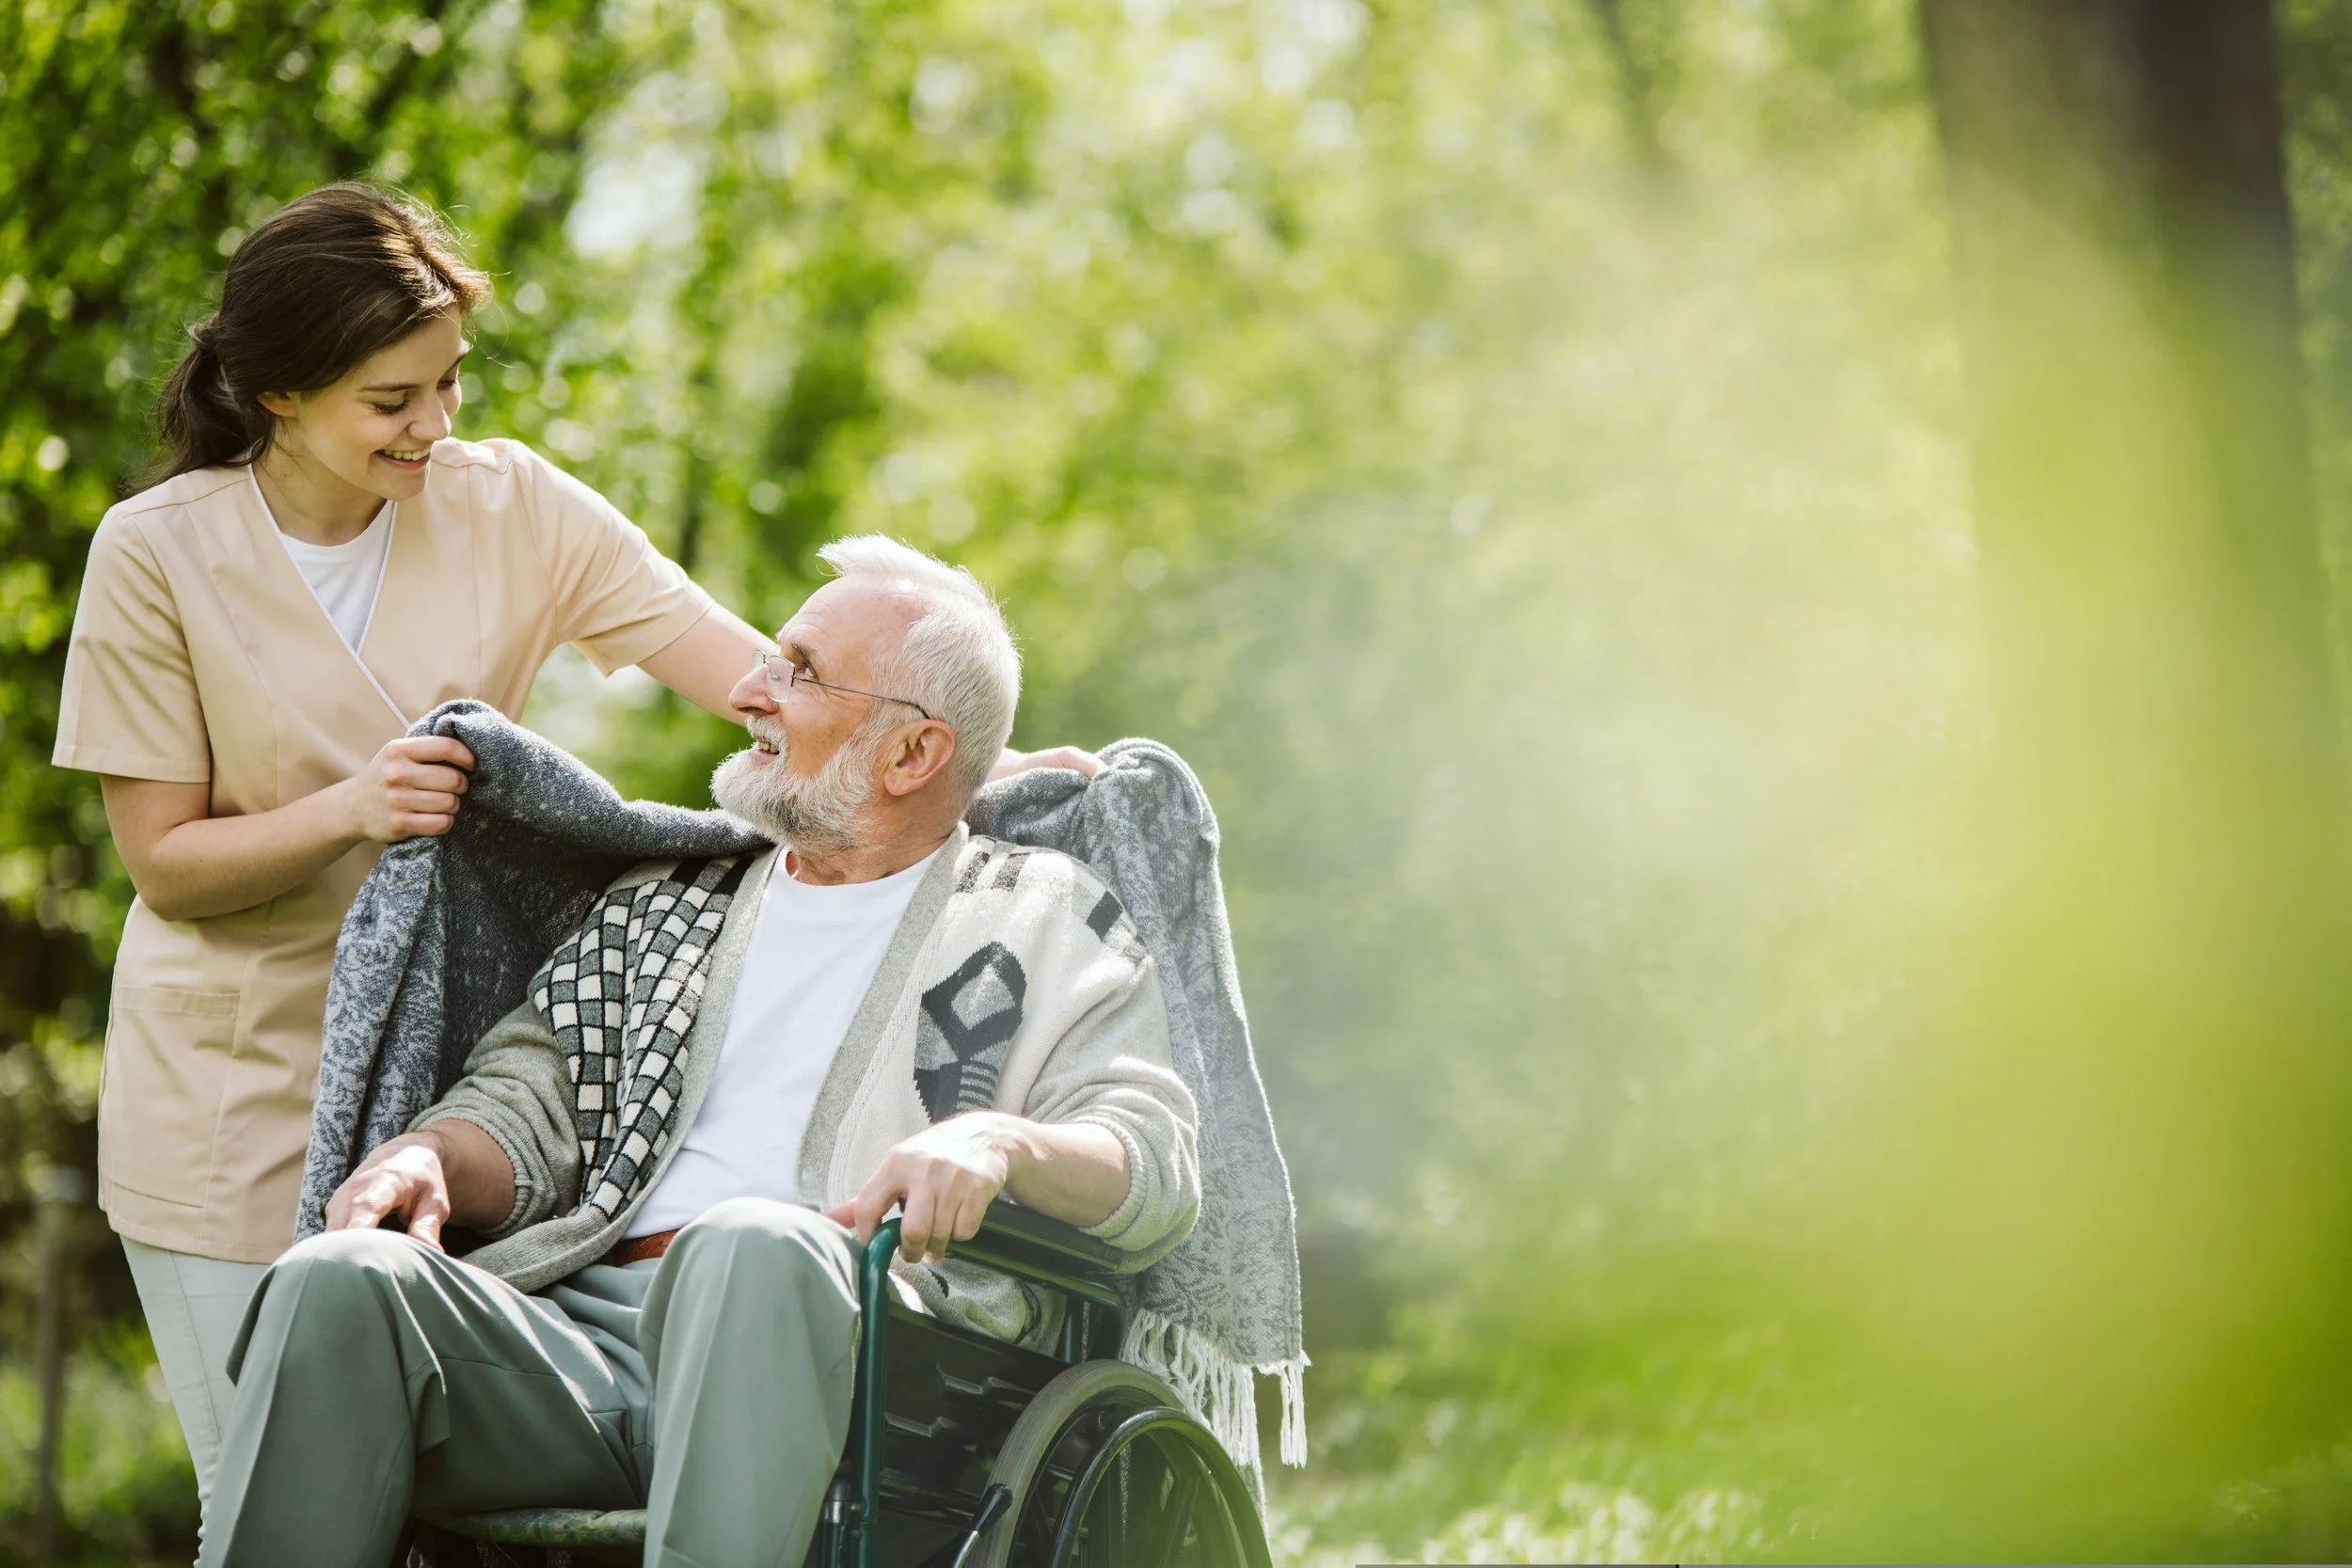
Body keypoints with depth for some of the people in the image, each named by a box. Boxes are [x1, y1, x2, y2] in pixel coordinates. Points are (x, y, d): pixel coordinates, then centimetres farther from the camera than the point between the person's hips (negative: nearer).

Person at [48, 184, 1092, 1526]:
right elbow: (165, 858, -7)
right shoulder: (161, 551, -8)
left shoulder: (512, 508, -2)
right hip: (235, 1094, -2)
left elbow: (762, 674, -8)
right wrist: (350, 812, -24)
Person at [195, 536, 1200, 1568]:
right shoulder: (658, 911, 31)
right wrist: (428, 1158, 0)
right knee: (336, 1283, -26)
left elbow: (1156, 1161, 5)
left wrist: (1000, 1142, -17)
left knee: (750, 1245, -40)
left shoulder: (1045, 922, 18)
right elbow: (528, 1104, 24)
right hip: (586, 1323, 4)